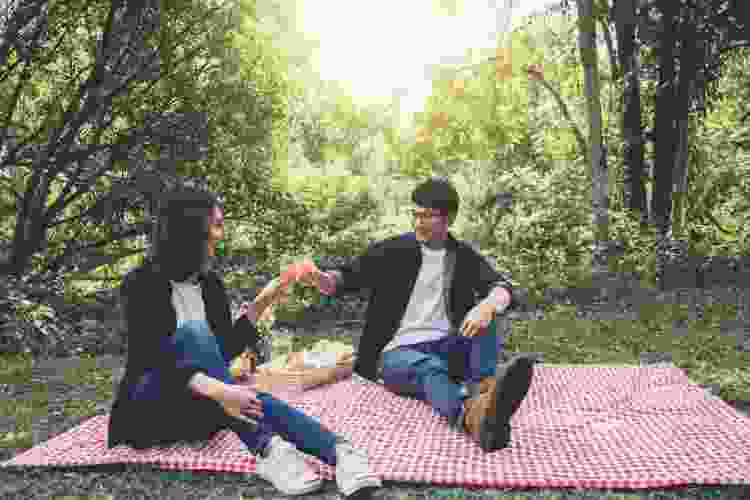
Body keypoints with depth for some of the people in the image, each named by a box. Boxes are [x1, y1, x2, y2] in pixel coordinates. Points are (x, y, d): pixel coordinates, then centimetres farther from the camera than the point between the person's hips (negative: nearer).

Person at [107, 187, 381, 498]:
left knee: (251, 400, -31)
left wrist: (259, 306, -4)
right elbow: (151, 360, -26)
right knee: (193, 331, -33)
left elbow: (224, 352, 6)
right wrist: (215, 389, -42)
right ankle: (267, 447, -47)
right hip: (152, 403, -4)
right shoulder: (141, 283, -13)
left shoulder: (211, 284, 7)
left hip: (198, 408, 5)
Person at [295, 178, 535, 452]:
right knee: (429, 368, -37)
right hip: (398, 352, -3)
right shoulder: (392, 250, 7)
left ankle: (485, 387, -53)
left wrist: (488, 305, -26)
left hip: (447, 347, 3)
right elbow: (349, 277, 0)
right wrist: (321, 279, -24)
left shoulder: (465, 257, 13)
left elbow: (502, 287, 0)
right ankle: (473, 417, -69)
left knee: (485, 319, -24)